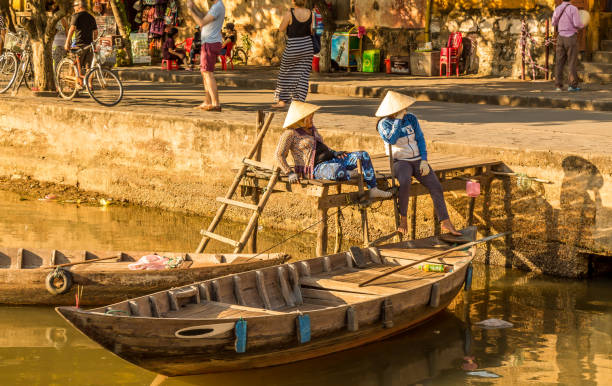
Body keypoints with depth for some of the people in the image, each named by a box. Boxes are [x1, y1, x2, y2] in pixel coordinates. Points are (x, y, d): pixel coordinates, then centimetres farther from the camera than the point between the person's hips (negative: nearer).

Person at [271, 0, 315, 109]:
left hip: (293, 47, -4)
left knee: (286, 74, 10)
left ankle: (282, 101, 11)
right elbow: (311, 31, 2)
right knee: (302, 75, 7)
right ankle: (299, 102, 3)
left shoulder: (289, 14, -16)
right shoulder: (310, 13, -3)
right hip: (307, 46, 4)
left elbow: (281, 29, -5)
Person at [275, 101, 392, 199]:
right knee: (338, 170, -42)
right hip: (314, 167, -9)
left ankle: (373, 189, -12)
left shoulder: (312, 129, 19)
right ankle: (349, 174, -6)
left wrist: (334, 153, 12)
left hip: (330, 159, 9)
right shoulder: (290, 133, -7)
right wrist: (290, 173, -19)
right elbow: (279, 156, -11)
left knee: (363, 155, -5)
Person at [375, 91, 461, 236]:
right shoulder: (384, 124, -6)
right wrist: (399, 119, -22)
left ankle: (445, 222, -9)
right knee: (405, 182, -37)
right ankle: (403, 219, -23)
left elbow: (420, 139, 4)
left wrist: (424, 160, -7)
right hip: (400, 162, -4)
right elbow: (391, 139, -25)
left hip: (418, 160, 4)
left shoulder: (411, 119, 3)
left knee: (436, 186, -14)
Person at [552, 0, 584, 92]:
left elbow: (554, 23, 17)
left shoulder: (557, 9, 3)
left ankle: (559, 85, 1)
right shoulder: (573, 9, -12)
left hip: (561, 37, 4)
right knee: (572, 63, 0)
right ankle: (573, 85, -3)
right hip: (571, 38, -4)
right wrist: (582, 25, 5)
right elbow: (577, 24, -19)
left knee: (559, 63, 6)